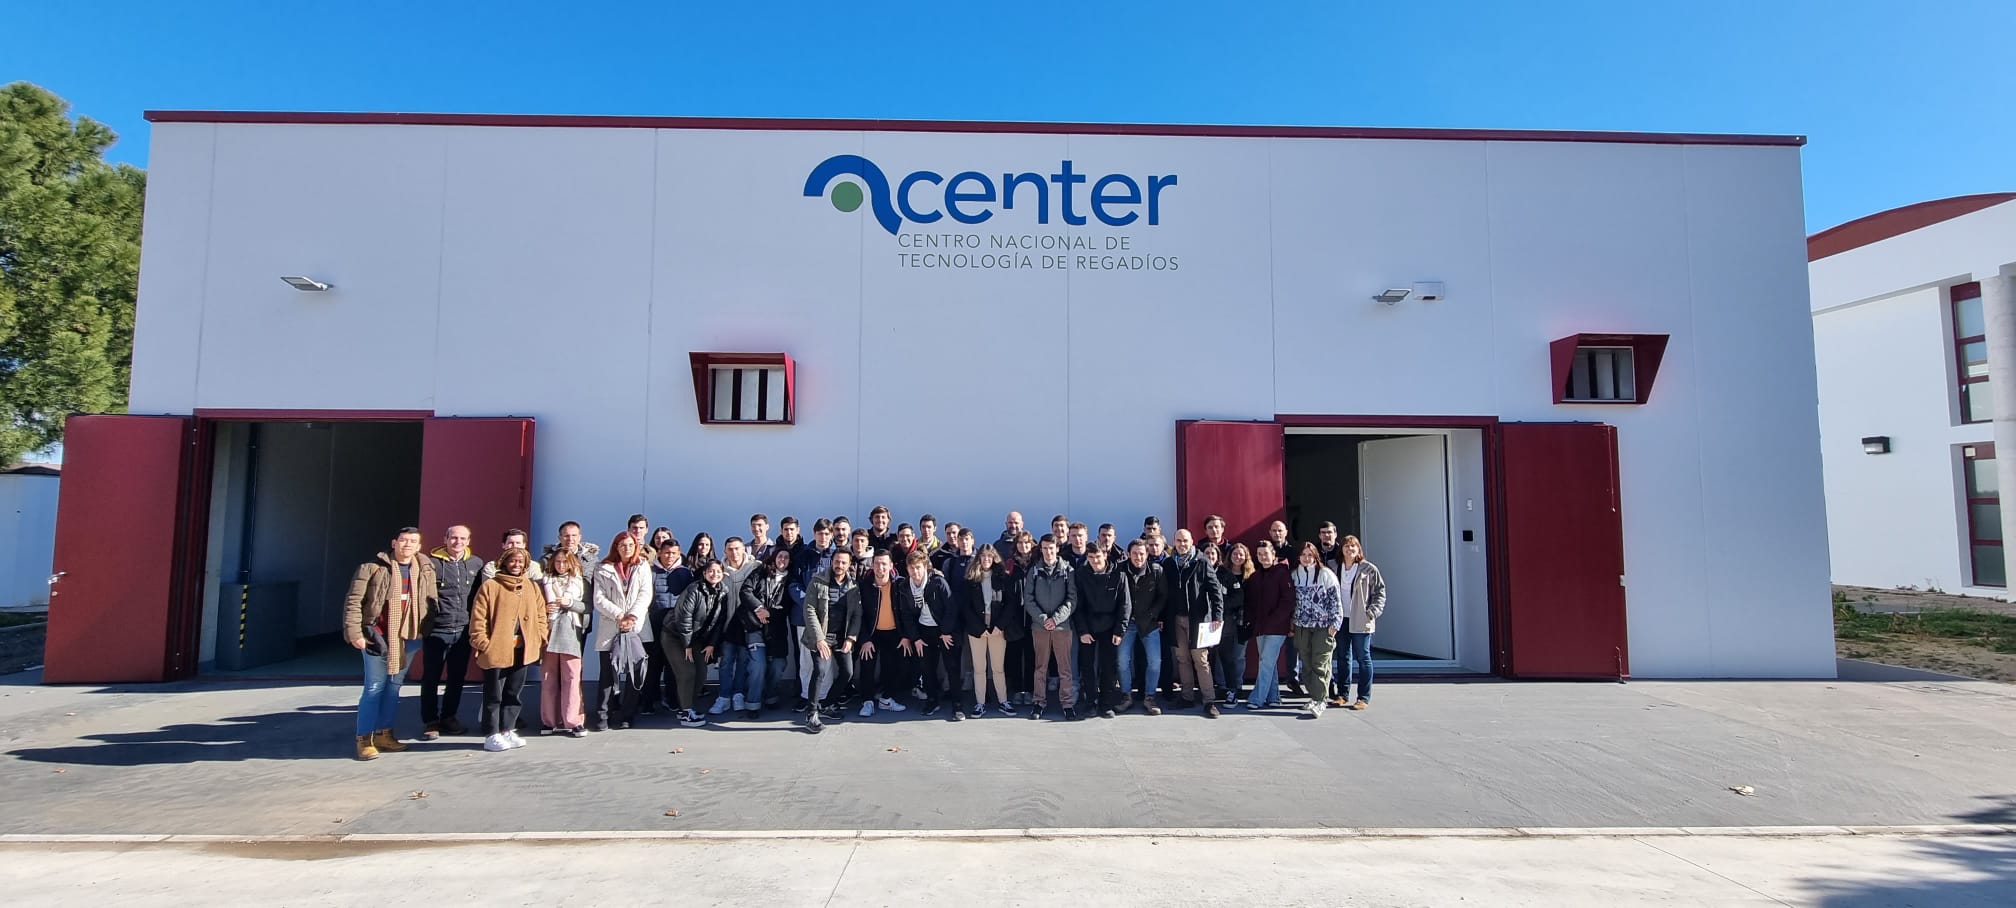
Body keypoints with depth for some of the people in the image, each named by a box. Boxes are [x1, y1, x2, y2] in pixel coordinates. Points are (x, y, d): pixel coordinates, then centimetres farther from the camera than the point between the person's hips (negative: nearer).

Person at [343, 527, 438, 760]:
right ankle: (364, 739, 7)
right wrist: (354, 632, -12)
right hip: (378, 637, -4)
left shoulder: (426, 570, 6)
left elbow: (433, 602, 10)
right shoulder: (372, 567, -6)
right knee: (374, 687, -2)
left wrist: (426, 632, 6)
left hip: (408, 637, 5)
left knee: (394, 686, 13)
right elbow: (354, 601, -6)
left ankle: (383, 733, 24)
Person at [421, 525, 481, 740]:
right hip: (436, 631, -4)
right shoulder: (432, 562, -4)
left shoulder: (476, 564, 7)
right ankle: (430, 722, 16)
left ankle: (448, 717, 25)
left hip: (464, 631, 4)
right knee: (431, 678, 5)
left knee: (457, 678, 12)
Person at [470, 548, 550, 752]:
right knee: (494, 695, 3)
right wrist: (482, 643, -11)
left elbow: (540, 615, 12)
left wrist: (540, 639, 3)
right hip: (496, 650, -5)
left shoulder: (532, 587, 10)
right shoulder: (490, 586, -5)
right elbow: (478, 618, -7)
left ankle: (507, 731, 22)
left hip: (522, 650, 5)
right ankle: (491, 735, 11)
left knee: (513, 693, 12)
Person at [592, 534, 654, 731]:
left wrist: (633, 616, -13)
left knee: (635, 673, 1)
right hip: (610, 628, -1)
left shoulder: (642, 567, 11)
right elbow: (599, 599, -1)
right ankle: (602, 716, 1)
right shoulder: (603, 569, 7)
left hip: (637, 627, 1)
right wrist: (619, 616, -13)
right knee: (608, 673, -4)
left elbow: (645, 594, 1)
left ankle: (626, 715, 9)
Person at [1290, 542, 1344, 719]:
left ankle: (1318, 702, -10)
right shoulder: (1294, 575, 9)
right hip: (1302, 626, 5)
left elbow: (1335, 600, -2)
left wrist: (1334, 623, -7)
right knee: (1307, 664, 7)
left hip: (1323, 626, -4)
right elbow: (1291, 600, 16)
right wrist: (1291, 623, 11)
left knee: (1320, 665, -9)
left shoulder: (1326, 574, -3)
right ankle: (1314, 697, 16)